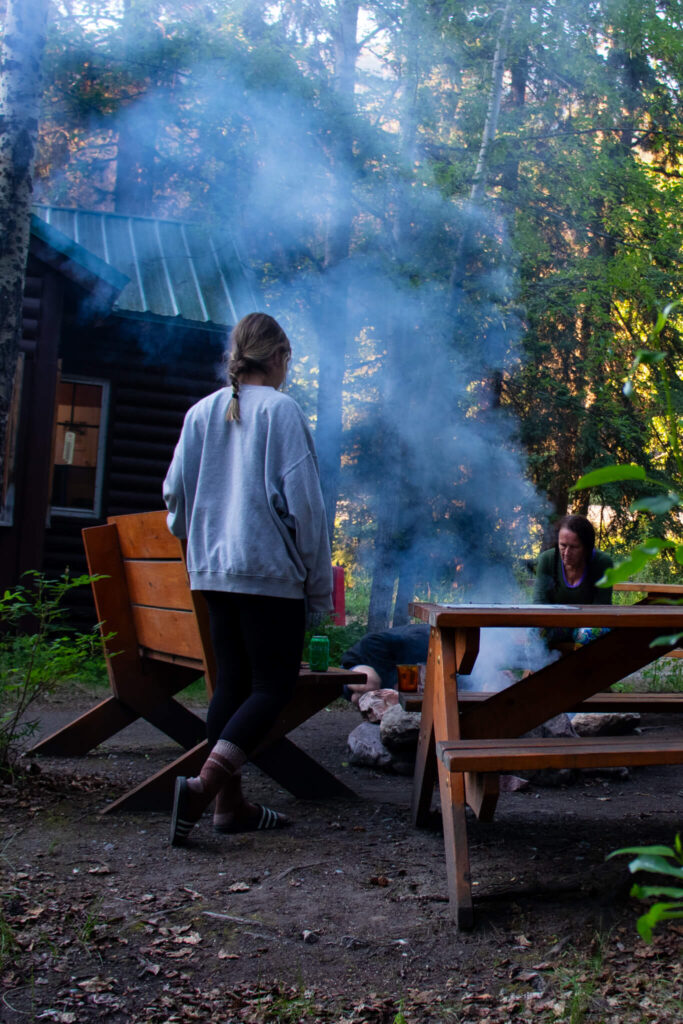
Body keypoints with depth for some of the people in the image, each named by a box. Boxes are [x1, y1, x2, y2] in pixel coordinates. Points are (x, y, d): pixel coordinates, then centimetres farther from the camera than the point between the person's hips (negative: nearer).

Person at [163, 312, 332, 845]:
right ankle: (205, 782, -16)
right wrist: (319, 585, -5)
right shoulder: (281, 411, -8)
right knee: (274, 684, 0)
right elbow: (303, 501, -10)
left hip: (213, 571, 6)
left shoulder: (201, 412, 8)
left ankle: (230, 802, 16)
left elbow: (176, 492, 11)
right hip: (270, 569, -6)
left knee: (232, 683, 13)